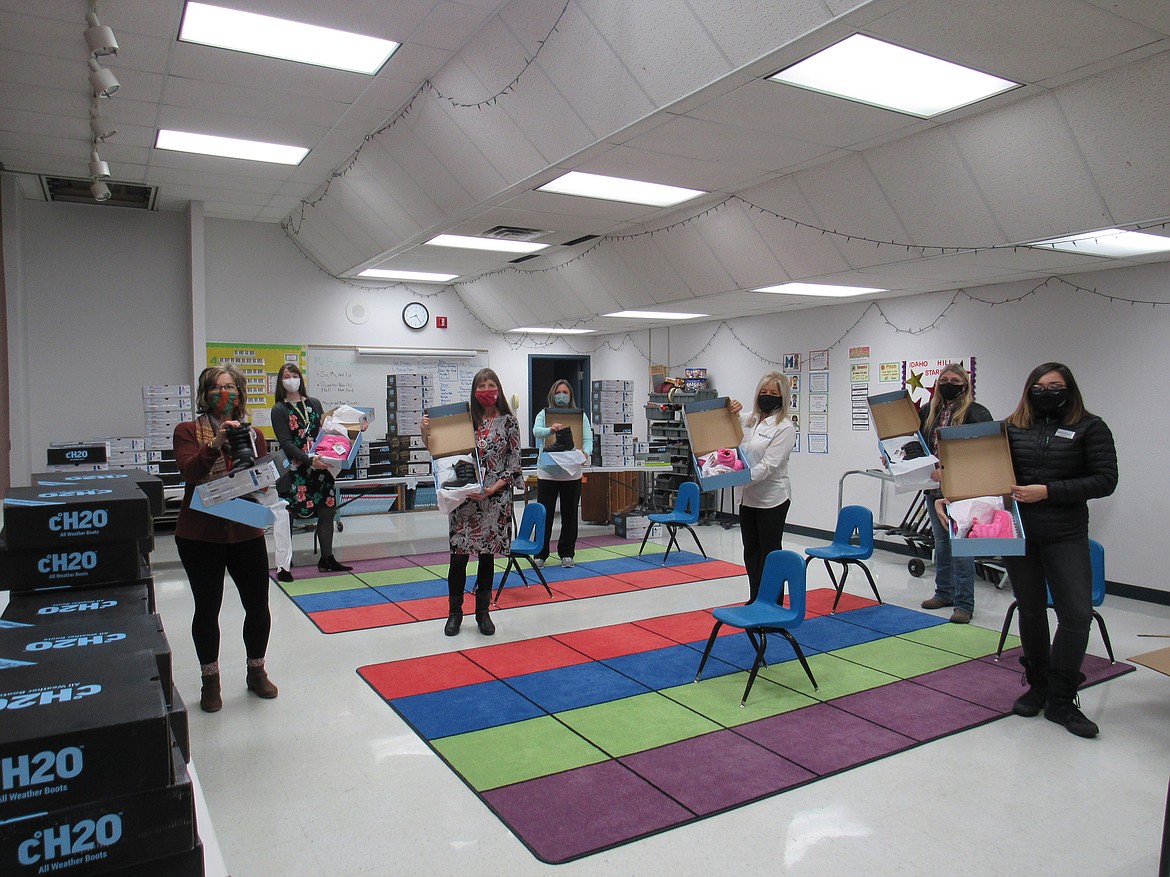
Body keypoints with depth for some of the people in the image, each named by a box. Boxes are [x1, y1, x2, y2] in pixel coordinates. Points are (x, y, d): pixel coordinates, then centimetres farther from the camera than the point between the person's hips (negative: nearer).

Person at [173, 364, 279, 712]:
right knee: (207, 608, 7)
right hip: (200, 535, -3)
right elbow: (190, 472, -19)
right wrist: (217, 443, -31)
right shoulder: (188, 432, -2)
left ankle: (256, 672, 29)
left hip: (246, 533, 3)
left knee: (258, 606, 8)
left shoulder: (253, 433, 8)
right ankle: (210, 681, 25)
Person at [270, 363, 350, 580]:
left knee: (327, 511, 6)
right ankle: (284, 565, 6)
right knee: (289, 514, -3)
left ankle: (327, 559, 19)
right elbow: (286, 443, -11)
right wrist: (310, 460, -24)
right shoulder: (279, 410, -1)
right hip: (295, 470, -5)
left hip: (321, 467, 5)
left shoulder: (314, 404, 13)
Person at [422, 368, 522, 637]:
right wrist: (426, 432, -8)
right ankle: (455, 612, 16)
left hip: (496, 498, 0)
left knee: (487, 555, 9)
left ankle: (483, 612, 23)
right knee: (459, 554, 0)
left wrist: (493, 488, -12)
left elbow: (514, 462, -2)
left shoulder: (508, 421, 0)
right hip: (464, 497, 1)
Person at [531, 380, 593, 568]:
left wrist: (585, 453, -26)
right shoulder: (544, 414, 3)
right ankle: (540, 554, 14)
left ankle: (567, 554, 21)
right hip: (547, 473, -1)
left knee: (570, 515, 9)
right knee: (544, 515, 2)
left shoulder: (581, 416, 6)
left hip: (572, 473, 1)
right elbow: (536, 431, -17)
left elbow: (588, 440, -3)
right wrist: (551, 429, -40)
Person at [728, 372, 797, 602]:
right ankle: (755, 600, 25)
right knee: (751, 551, 14)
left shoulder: (785, 427, -12)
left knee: (770, 553, 3)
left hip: (772, 499, -7)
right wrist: (732, 410, 2)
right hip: (748, 497, 7)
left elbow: (768, 465, -20)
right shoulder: (749, 420, 9)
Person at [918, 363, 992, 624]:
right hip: (934, 488, 7)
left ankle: (964, 603, 5)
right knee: (941, 542, 16)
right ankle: (944, 593, 30)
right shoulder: (928, 412, 11)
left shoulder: (976, 413, -8)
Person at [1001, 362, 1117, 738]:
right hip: (1018, 534, 2)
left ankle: (1061, 700, 9)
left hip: (1067, 536, -2)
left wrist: (1048, 491, -16)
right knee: (1031, 611, 12)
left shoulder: (1090, 427, 0)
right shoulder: (1012, 427, 6)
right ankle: (1037, 686, 29)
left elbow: (1106, 480, -8)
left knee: (1077, 614, -6)